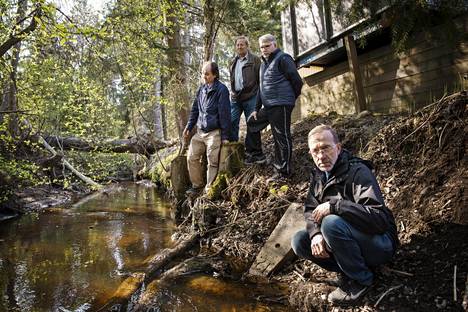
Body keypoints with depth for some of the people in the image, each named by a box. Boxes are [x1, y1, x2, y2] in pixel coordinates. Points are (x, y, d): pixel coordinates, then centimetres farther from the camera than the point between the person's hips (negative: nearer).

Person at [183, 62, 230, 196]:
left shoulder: (221, 89, -9)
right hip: (200, 131, 7)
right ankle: (197, 185, 20)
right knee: (192, 158, 5)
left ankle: (209, 189, 8)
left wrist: (225, 136, -13)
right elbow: (195, 109, 20)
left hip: (214, 132, -7)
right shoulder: (202, 89, 12)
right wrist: (189, 126, 12)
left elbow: (224, 114, -12)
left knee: (212, 162, -3)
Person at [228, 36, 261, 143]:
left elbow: (260, 78, -5)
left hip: (250, 97, -5)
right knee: (232, 122, 1)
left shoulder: (255, 59, 0)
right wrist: (233, 91, 15)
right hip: (235, 98, 6)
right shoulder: (233, 62, 19)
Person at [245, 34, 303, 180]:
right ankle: (256, 154, 31)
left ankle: (283, 172, 3)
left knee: (282, 138, -5)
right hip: (267, 106, 10)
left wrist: (291, 99, 2)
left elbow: (297, 80, -11)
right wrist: (257, 108, 18)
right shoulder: (264, 63, 20)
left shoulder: (282, 59, -8)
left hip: (280, 106, -10)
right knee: (252, 123, 21)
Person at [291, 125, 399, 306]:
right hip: (352, 241, 7)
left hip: (380, 245, -7)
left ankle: (361, 279, -9)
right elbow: (310, 209, 5)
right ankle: (349, 271, 3)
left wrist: (334, 206, -34)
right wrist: (315, 233, -16)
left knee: (331, 223, -33)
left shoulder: (358, 172, -22)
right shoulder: (318, 175, 2)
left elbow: (379, 218, -32)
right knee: (299, 241, -7)